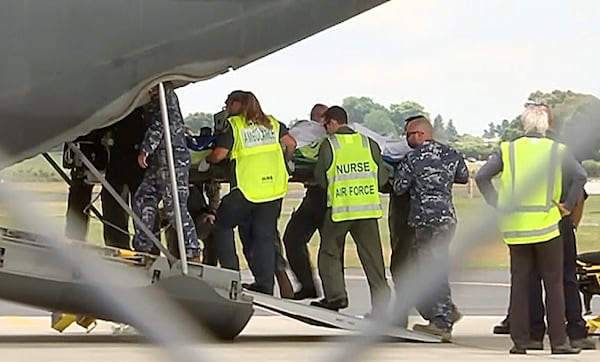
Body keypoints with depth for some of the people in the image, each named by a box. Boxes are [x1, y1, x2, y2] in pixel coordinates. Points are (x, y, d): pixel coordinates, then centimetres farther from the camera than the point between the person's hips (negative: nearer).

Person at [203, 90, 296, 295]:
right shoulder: (272, 123, 13)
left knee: (223, 225, 14)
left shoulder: (233, 125, -2)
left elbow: (219, 155, -8)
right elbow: (290, 144, 9)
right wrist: (283, 163, 25)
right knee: (265, 235, 9)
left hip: (246, 189, -5)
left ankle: (231, 272, 6)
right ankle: (265, 283, 6)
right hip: (274, 188, 5)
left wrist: (206, 161, 12)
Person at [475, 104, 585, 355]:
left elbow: (481, 177, -3)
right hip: (546, 225, -2)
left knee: (519, 284, 8)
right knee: (553, 284, 4)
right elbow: (580, 176, -14)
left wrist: (497, 203, 5)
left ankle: (520, 341, 8)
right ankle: (558, 341, 2)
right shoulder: (556, 150, -1)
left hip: (516, 227, 2)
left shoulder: (508, 149, 4)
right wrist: (568, 205, -4)